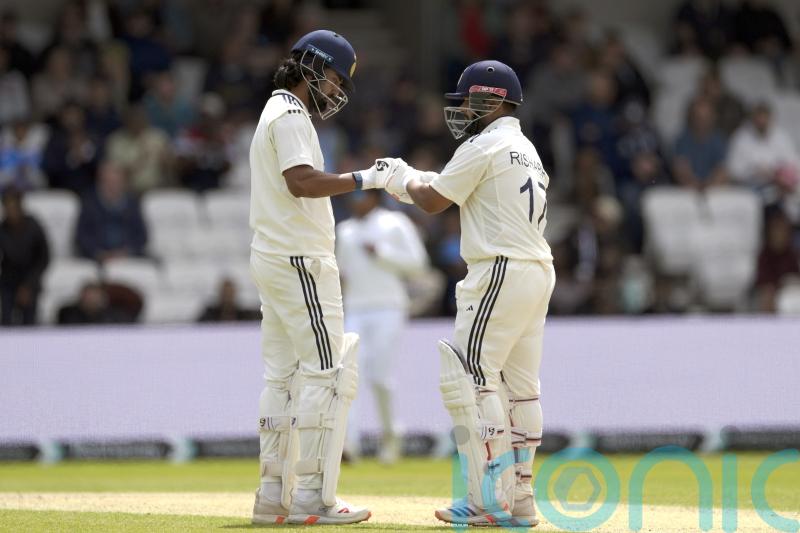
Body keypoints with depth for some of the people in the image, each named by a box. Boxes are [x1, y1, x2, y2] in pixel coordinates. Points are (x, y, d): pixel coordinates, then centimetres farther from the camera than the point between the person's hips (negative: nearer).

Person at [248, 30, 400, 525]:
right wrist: (364, 179, -22)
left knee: (284, 377, 10)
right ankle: (312, 498, -13)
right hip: (300, 261, -11)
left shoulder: (274, 114, 20)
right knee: (328, 374, -10)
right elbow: (302, 182, -26)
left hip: (271, 258, 11)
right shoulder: (291, 115, -12)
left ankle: (274, 495, 10)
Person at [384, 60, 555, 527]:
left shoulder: (484, 147, -9)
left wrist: (405, 180, 14)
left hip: (501, 271, -10)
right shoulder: (526, 149, 21)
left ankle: (490, 501, -15)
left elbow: (434, 201, -5)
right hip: (538, 273, 10)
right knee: (520, 386, 10)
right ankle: (520, 499, 10)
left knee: (471, 379, -10)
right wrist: (412, 183, 23)